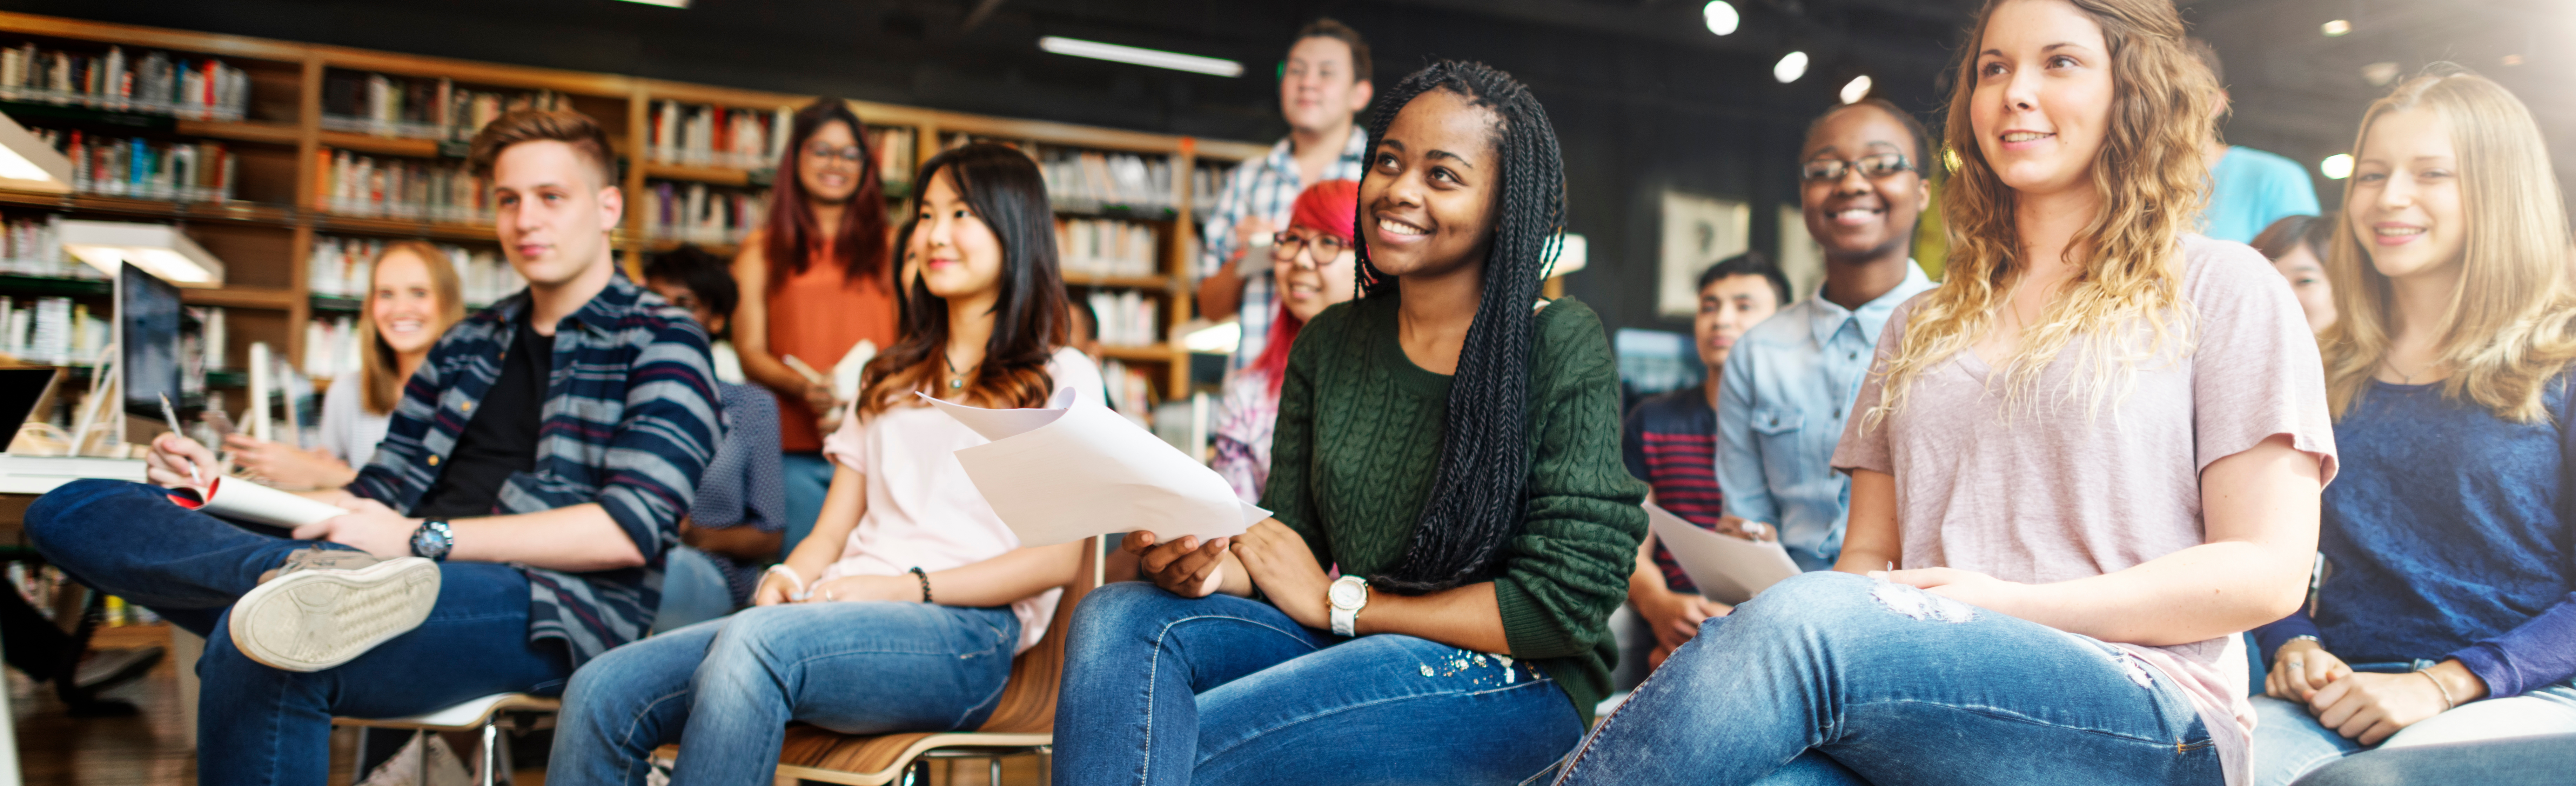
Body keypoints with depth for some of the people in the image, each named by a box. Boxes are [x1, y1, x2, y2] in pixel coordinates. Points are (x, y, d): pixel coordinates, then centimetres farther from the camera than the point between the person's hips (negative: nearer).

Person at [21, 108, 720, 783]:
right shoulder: (471, 344, 27)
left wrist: (422, 540, -16)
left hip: (550, 603, -8)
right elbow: (379, 499, 27)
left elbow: (630, 530, -11)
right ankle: (322, 579, -37)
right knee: (71, 510, -9)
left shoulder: (659, 341, 4)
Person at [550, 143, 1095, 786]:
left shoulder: (1061, 377, 11)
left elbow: (1058, 557, -2)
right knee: (602, 693, -19)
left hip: (963, 636, -6)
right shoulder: (892, 380, 30)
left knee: (755, 642, -37)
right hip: (841, 620, 6)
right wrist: (788, 578, -1)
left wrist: (909, 586, -12)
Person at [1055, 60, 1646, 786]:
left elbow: (1567, 603, -13)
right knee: (1119, 619, -20)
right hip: (1352, 651, 6)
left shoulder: (1564, 349, -9)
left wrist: (1339, 602, -10)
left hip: (1514, 687, -5)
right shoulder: (1328, 344, 8)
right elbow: (1287, 538, 8)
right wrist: (1210, 561, -17)